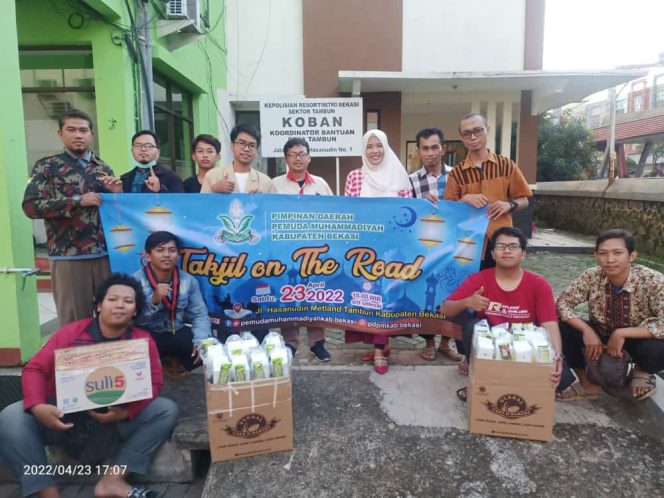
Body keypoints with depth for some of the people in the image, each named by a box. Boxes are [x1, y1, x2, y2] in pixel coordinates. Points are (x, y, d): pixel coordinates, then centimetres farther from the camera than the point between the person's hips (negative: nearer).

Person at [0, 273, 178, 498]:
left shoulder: (143, 340, -5)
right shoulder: (71, 332, -4)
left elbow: (154, 383, -9)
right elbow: (35, 369, -4)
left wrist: (126, 412, -27)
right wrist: (37, 407, -24)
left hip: (115, 419, 0)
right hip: (64, 418, 0)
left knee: (167, 409, -20)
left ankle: (112, 480, -19)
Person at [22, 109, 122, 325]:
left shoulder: (104, 168, 12)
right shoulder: (46, 166, 2)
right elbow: (31, 206, -9)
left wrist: (117, 193, -5)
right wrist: (78, 200, -16)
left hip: (106, 254, 3)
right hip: (68, 257, -3)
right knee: (74, 322, 4)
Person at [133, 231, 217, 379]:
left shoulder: (188, 280, -3)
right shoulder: (136, 281, -13)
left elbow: (199, 314, -4)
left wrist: (201, 341, -20)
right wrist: (154, 300, -35)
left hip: (178, 333, 3)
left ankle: (175, 362, 15)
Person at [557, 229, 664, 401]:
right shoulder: (591, 277, -19)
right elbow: (562, 303, -16)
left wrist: (621, 333, -35)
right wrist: (587, 330, -29)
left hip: (637, 340, -3)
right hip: (602, 336, 3)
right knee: (562, 326, -21)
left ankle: (643, 372, 5)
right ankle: (587, 384, 2)